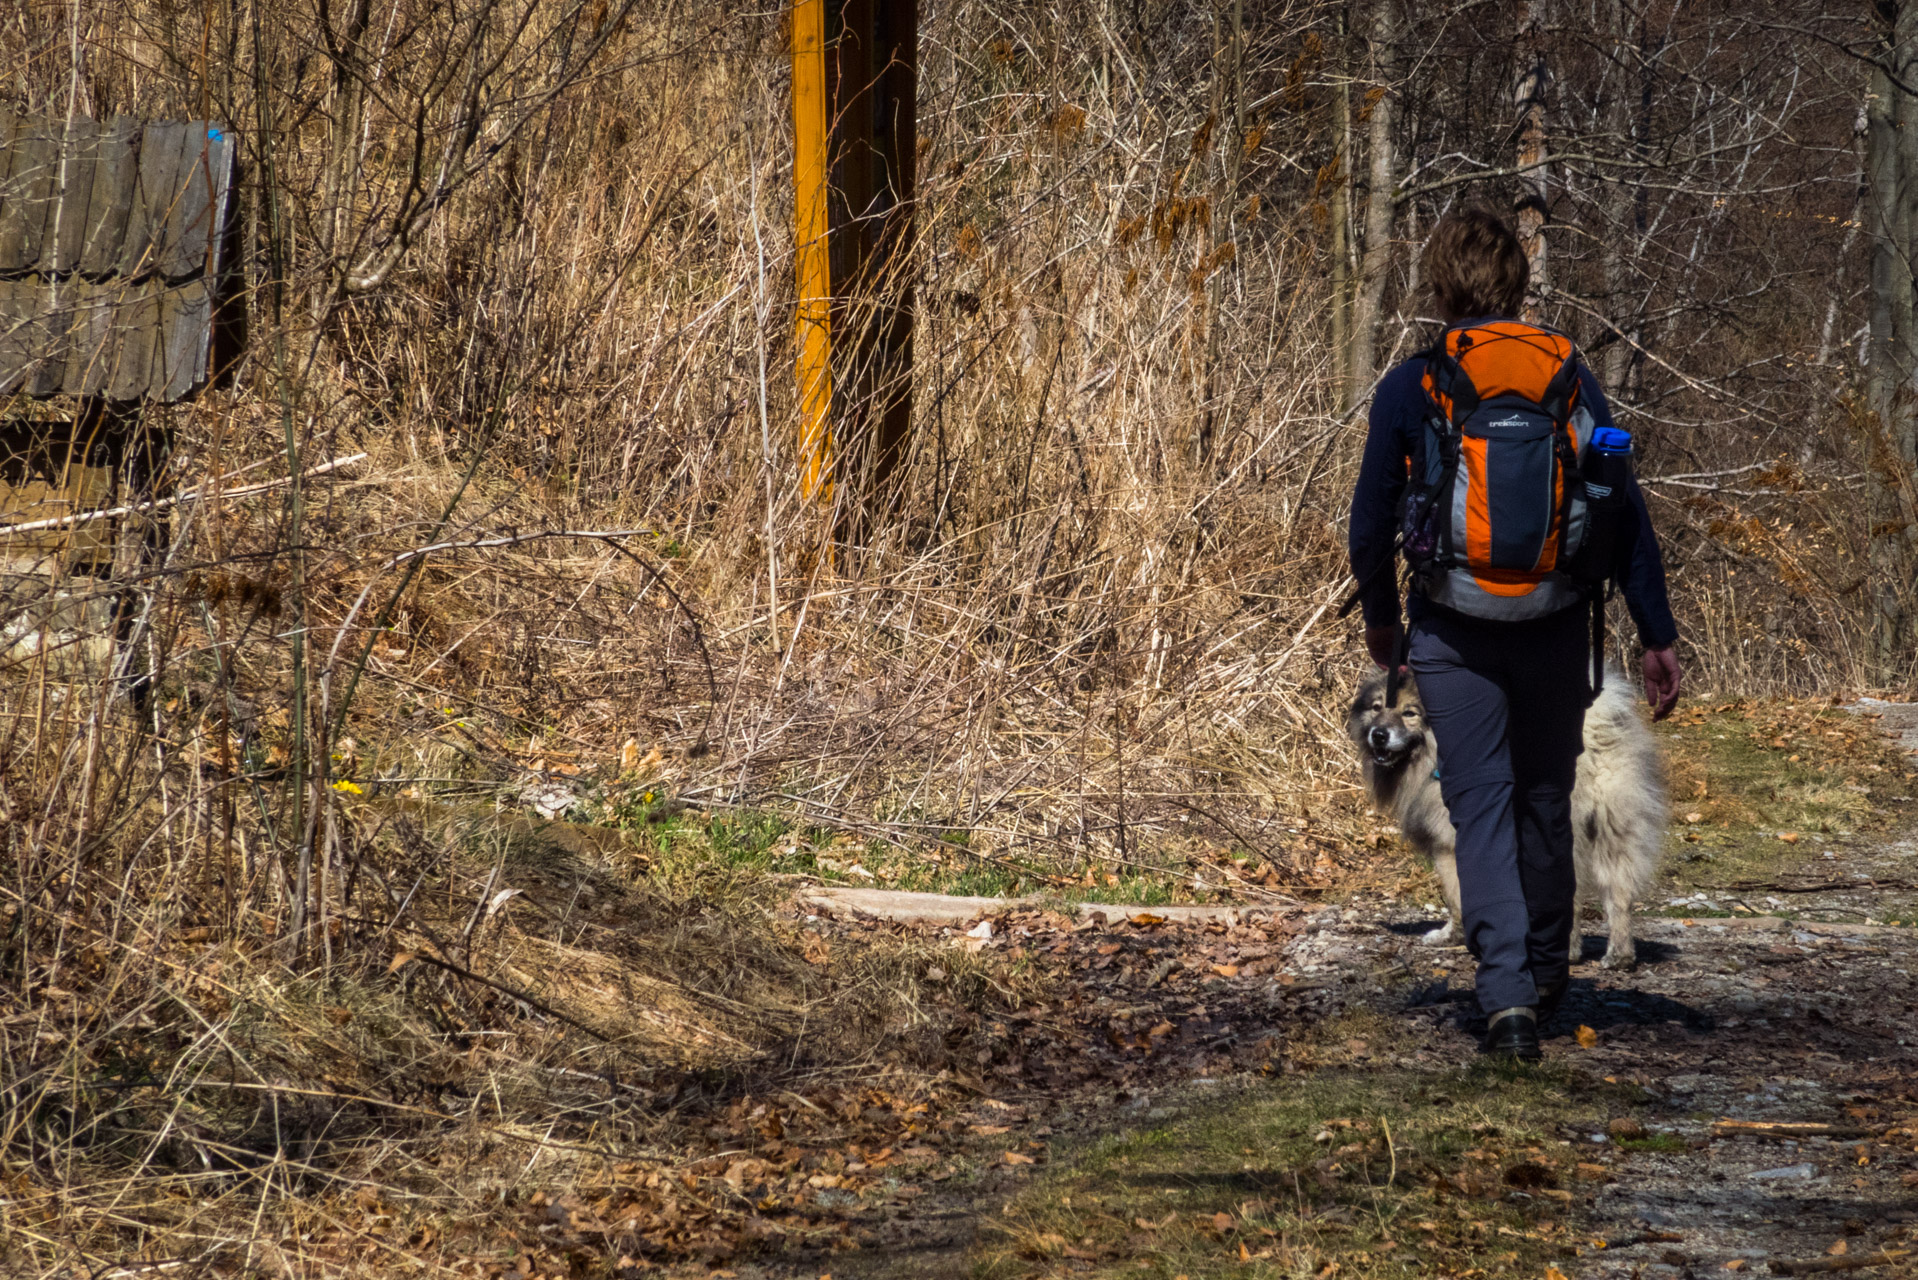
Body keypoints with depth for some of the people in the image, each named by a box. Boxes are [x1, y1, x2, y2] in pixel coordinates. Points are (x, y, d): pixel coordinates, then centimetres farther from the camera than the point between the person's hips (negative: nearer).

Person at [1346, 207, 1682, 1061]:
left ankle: (1507, 994, -14)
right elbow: (1626, 512, -2)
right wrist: (1656, 636, 1)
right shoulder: (1569, 378, 0)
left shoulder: (1408, 390, -4)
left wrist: (1381, 619, 18)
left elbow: (1372, 524, 1)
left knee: (1481, 807, 0)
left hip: (1454, 635, -2)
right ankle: (1546, 975, 33)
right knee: (1546, 799, 18)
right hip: (1556, 627, 2)